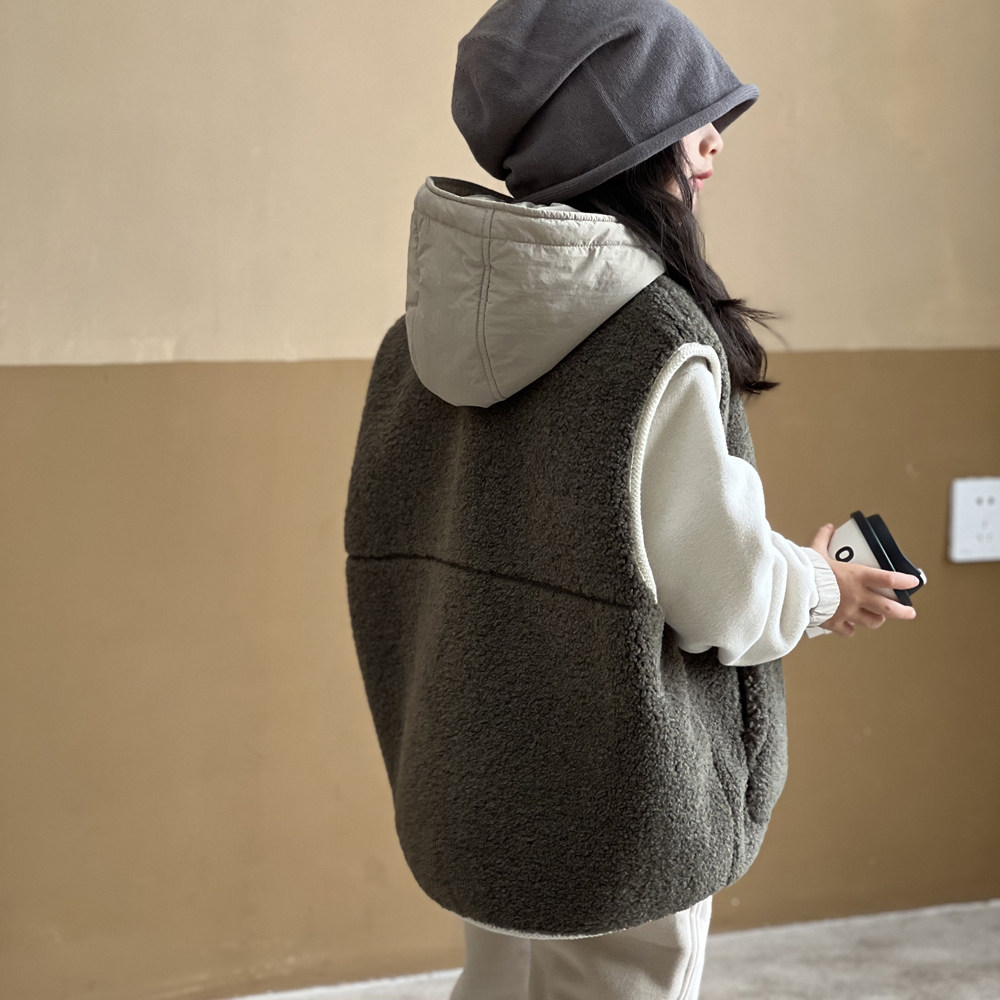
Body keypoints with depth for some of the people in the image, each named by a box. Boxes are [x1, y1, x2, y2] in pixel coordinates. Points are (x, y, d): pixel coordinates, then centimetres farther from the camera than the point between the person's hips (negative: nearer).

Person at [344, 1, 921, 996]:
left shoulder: (434, 322, -1)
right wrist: (820, 587, 4)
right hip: (610, 803, -7)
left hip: (468, 781, 7)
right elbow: (720, 593, -17)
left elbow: (392, 540, 7)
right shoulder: (658, 341, -22)